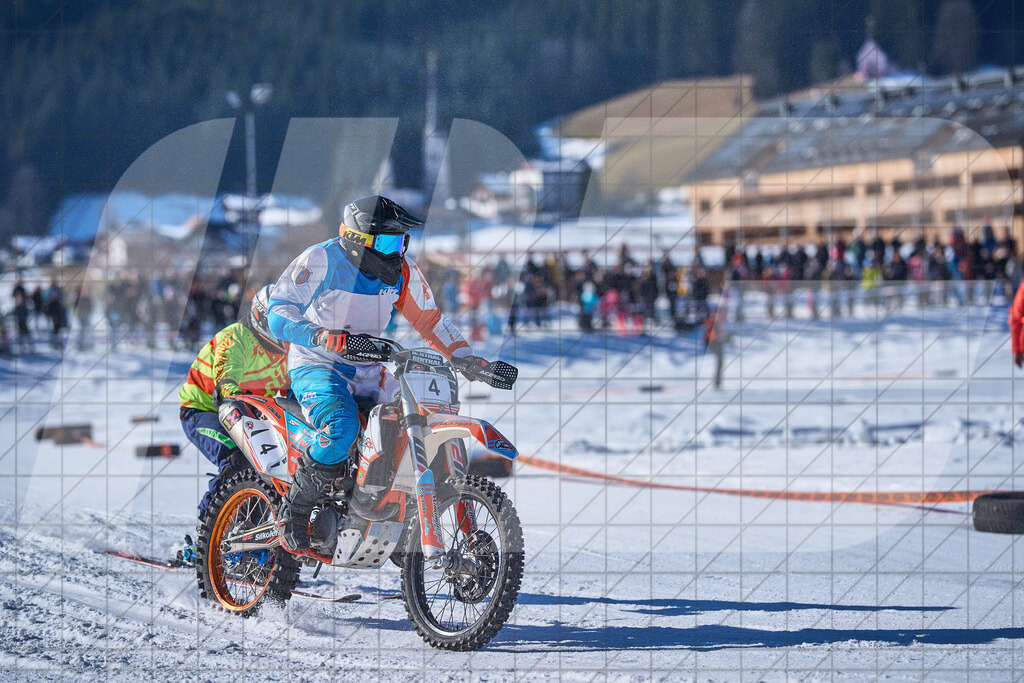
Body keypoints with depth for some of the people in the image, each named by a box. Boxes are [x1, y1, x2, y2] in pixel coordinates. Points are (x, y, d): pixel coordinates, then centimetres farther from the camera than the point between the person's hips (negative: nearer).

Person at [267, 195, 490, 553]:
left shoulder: (402, 271, 3)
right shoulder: (320, 260, -14)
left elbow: (428, 318, 13)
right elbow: (279, 312, -21)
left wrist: (466, 357, 0)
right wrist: (321, 335, -38)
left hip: (368, 371, 6)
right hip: (316, 365, -6)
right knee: (342, 428, -35)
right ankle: (294, 511, -17)